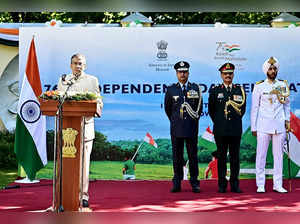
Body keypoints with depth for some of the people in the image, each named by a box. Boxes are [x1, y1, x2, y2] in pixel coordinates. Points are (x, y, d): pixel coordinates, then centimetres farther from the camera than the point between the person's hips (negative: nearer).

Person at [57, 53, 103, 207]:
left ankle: (83, 195, 0)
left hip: (85, 125, -2)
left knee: (84, 160, -4)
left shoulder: (92, 80, 11)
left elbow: (99, 103, 9)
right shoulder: (63, 80, 17)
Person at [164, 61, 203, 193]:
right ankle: (177, 183, 8)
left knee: (193, 155, 1)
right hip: (176, 128, 0)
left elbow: (199, 107, 14)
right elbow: (167, 109, 16)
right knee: (177, 156, 3)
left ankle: (194, 183, 7)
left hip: (191, 128, 0)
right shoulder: (171, 90, 6)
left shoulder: (195, 88, 6)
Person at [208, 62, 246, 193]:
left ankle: (235, 185, 8)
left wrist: (236, 120, 13)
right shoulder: (215, 91, 5)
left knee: (235, 157, 2)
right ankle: (222, 185, 7)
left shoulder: (240, 90, 9)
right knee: (221, 157, 2)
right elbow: (211, 110, 12)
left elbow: (243, 109, 17)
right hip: (220, 130, -1)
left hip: (235, 130, 1)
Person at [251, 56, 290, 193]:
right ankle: (260, 185, 4)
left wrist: (287, 120, 6)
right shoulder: (259, 87, 2)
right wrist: (253, 127, 1)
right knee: (261, 155, -2)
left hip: (279, 125, 2)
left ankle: (278, 184, 9)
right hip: (263, 125, -2)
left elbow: (286, 104, 17)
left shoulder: (283, 85, 10)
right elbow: (254, 108, 4)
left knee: (278, 155, 4)